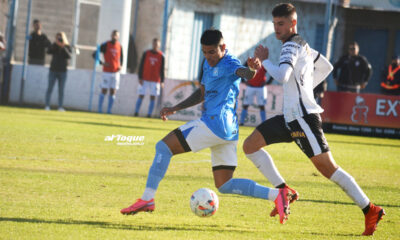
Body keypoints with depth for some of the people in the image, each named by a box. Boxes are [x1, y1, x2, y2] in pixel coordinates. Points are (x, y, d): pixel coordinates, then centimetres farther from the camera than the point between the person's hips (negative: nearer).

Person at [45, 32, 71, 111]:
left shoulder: (67, 47, 0)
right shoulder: (54, 46, 3)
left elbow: (69, 56, -15)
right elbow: (48, 51, -14)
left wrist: (63, 47, -26)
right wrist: (55, 44, -25)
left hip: (63, 71, 0)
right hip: (53, 70, 0)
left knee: (61, 90, 2)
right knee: (50, 88, -2)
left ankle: (60, 107, 5)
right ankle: (47, 106, -1)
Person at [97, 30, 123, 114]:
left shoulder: (119, 46, 8)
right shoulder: (106, 45, -5)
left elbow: (121, 57, 24)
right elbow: (94, 54, -3)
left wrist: (120, 65, 6)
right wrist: (102, 63, -12)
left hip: (116, 72, 4)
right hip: (107, 71, -4)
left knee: (113, 92, 2)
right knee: (104, 90, -5)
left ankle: (109, 110, 7)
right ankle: (100, 109, 2)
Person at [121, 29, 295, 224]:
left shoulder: (228, 64, -9)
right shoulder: (209, 64, 20)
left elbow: (244, 72, -33)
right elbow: (202, 93, 33)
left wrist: (253, 69, -57)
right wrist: (175, 109, 25)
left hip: (215, 123, -11)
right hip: (228, 131, 11)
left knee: (163, 147, -5)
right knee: (225, 185, 10)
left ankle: (147, 199, -11)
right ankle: (276, 195, -2)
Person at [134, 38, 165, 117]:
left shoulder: (161, 56, 4)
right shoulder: (146, 53, 4)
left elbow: (162, 69, 5)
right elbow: (141, 66, 4)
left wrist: (162, 81, 0)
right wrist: (140, 78, -4)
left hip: (155, 80, 0)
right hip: (144, 79, 0)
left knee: (153, 97, -2)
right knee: (141, 96, -2)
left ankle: (149, 114, 1)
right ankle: (136, 112, 2)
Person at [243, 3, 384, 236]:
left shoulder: (291, 46, -12)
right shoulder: (303, 45, 17)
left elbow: (282, 75, -29)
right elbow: (326, 67, 30)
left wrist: (263, 60, -12)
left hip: (303, 116, -10)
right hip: (291, 117, 10)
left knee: (327, 167, -10)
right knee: (250, 146, 5)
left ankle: (371, 210, -6)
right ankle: (284, 191, 3)